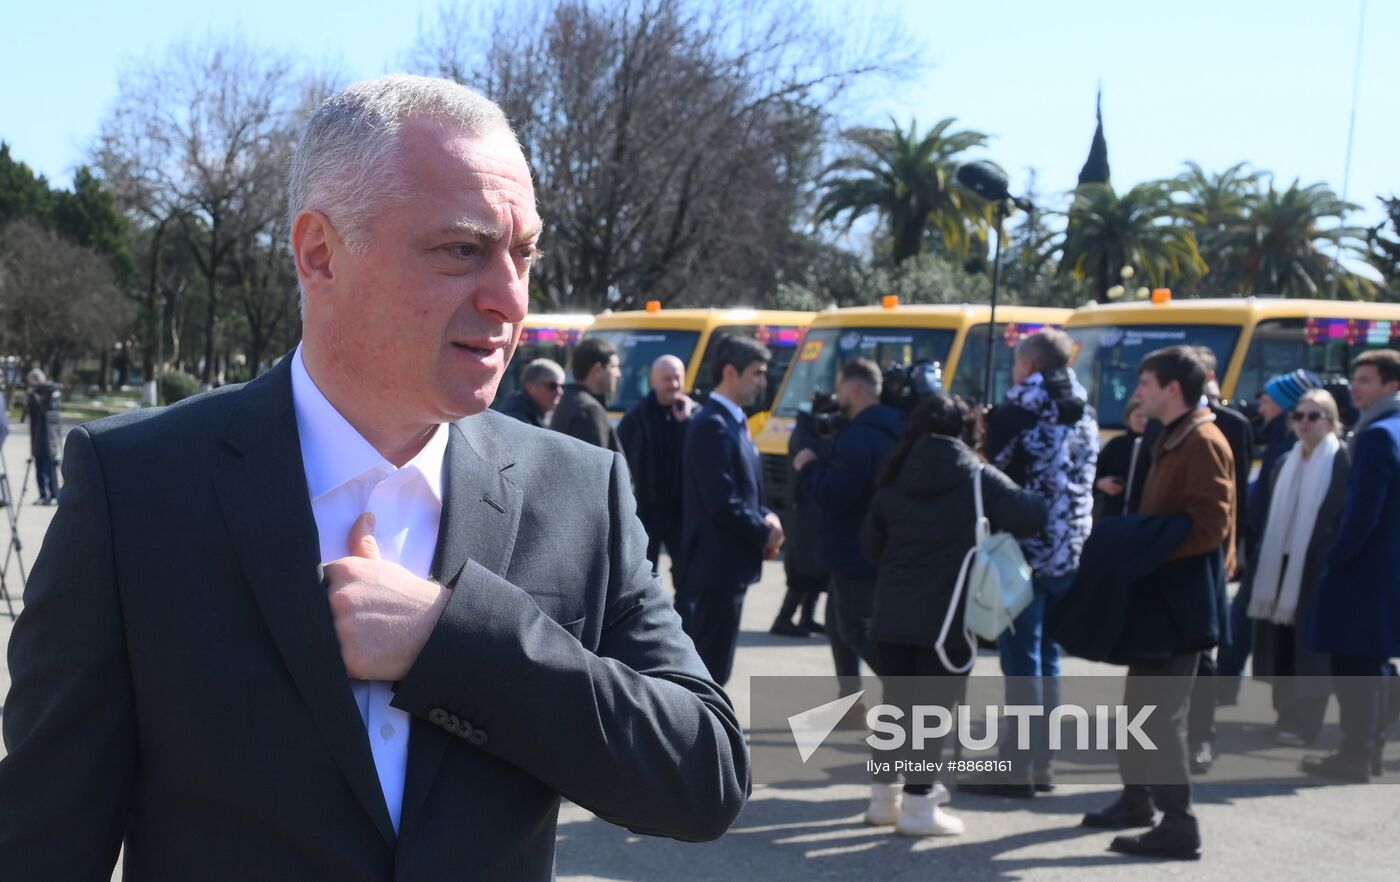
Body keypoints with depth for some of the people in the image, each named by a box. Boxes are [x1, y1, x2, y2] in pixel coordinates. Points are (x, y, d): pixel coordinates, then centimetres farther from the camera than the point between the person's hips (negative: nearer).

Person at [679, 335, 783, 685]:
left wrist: (766, 517, 2)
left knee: (711, 664, 15)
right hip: (719, 564, -10)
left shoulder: (732, 421, 14)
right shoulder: (712, 425, -17)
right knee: (712, 666, -5)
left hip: (728, 563, 10)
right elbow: (723, 505, -22)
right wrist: (765, 534, -10)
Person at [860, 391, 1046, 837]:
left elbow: (870, 543, 9)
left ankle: (884, 796, 22)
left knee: (896, 703, 16)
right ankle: (918, 805, 1)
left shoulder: (893, 481, 6)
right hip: (948, 616, -5)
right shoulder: (976, 477, -7)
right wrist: (1037, 500, 9)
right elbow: (1029, 517, -12)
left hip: (893, 615, 5)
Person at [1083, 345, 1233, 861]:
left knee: (1163, 712, -10)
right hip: (1157, 592, 11)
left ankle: (1179, 826, -6)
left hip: (1181, 598, -10)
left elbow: (1209, 527, -23)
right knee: (1140, 703, 19)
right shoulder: (1171, 441, 17)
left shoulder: (1203, 444, -15)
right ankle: (1137, 799, 33)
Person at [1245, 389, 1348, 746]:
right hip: (1282, 565, 7)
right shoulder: (1286, 463, 14)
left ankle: (1302, 721, 3)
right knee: (1282, 647, 9)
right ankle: (1287, 712, 20)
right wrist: (1258, 565, 12)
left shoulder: (1341, 461, -7)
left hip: (1318, 568, -7)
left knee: (1309, 648, -2)